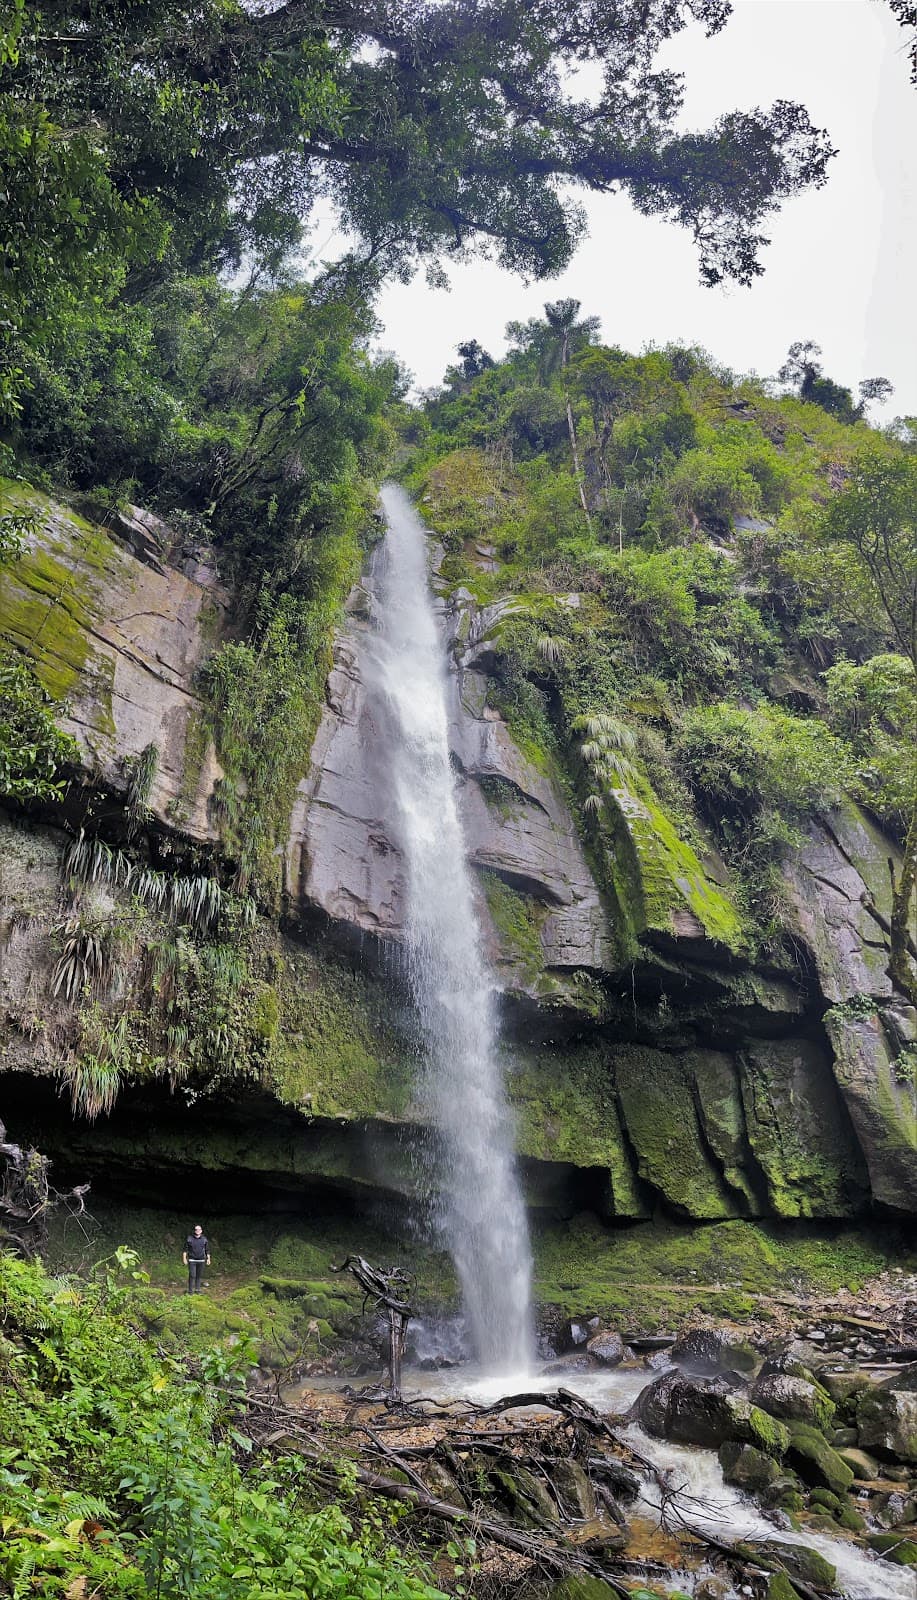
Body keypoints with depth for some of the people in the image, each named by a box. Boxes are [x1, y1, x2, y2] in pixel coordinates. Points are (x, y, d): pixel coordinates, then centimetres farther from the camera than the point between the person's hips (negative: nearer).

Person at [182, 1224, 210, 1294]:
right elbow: (185, 1249, 1)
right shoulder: (189, 1238, -4)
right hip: (192, 1260, -2)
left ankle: (197, 1289, 18)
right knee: (192, 1275, -8)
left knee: (199, 1275, 6)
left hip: (201, 1260, 2)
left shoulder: (204, 1239, 2)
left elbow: (207, 1250, 10)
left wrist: (208, 1259, 8)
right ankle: (190, 1290, 4)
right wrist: (184, 1258, -4)